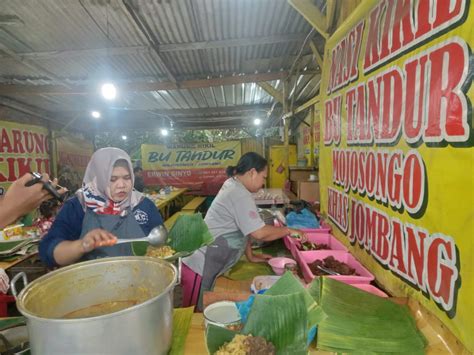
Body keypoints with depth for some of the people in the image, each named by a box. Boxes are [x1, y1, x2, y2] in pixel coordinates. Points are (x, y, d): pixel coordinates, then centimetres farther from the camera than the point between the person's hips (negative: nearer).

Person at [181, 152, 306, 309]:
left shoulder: (232, 186, 9)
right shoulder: (240, 195, -21)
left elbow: (245, 229, 14)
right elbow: (260, 233, -22)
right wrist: (289, 231, -7)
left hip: (201, 261, 10)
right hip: (200, 265, -9)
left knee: (201, 310, 20)